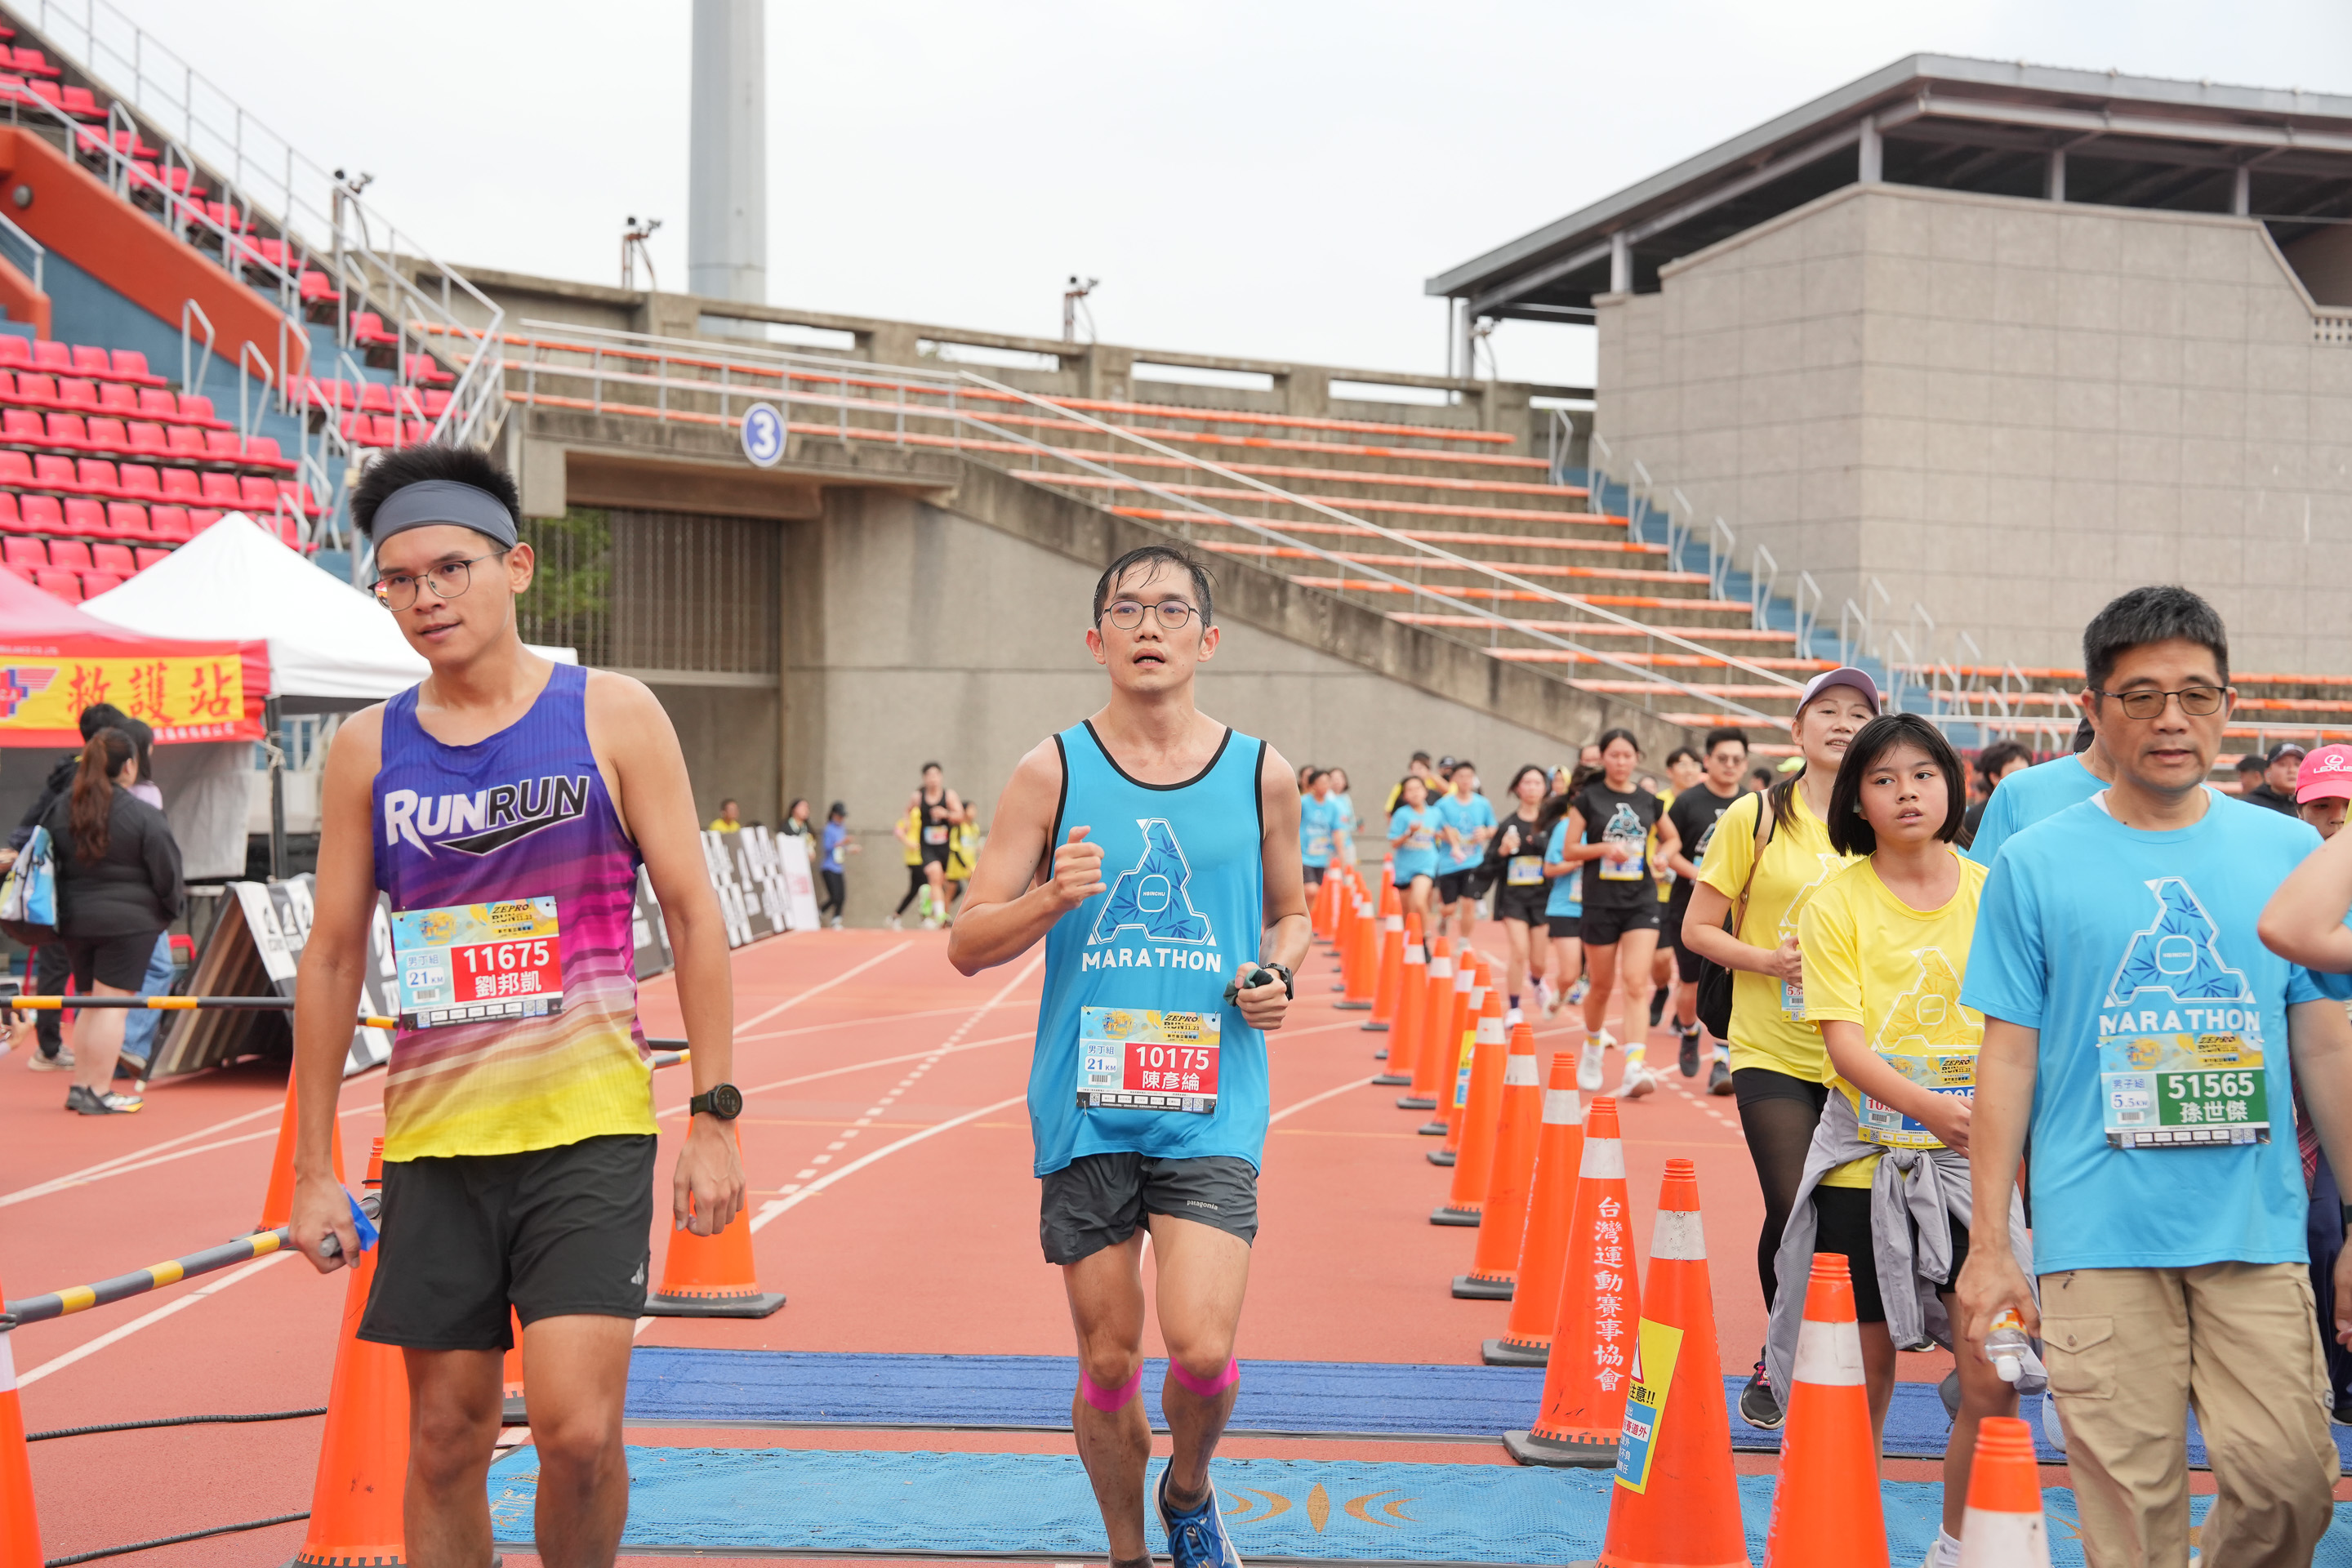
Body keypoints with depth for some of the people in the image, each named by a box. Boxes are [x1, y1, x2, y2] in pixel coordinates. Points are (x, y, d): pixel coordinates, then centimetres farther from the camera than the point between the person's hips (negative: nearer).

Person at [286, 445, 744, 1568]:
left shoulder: (612, 717, 0)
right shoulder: (366, 749, 6)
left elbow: (692, 916, 1)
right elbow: (332, 956, 11)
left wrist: (713, 1117, -4)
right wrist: (312, 1166, 9)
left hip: (589, 1133, -3)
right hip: (433, 1141, 3)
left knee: (577, 1428, -13)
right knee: (446, 1441, 6)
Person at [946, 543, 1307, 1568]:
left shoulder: (1261, 775, 5)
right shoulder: (1054, 772, 1)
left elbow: (1289, 914, 21)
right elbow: (967, 946, 0)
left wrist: (1277, 972, -1)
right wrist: (1052, 897, -18)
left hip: (1211, 1109, 0)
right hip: (1086, 1105, 0)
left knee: (1202, 1345, -13)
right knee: (1108, 1358, 6)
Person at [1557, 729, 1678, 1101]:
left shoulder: (1648, 801, 8)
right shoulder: (1588, 799, 1)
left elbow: (1672, 838, 22)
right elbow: (1568, 851, 1)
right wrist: (1604, 848, -15)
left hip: (1641, 901, 1)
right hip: (1600, 901, -1)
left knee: (1637, 983, -13)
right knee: (1602, 985, 10)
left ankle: (1634, 1070, -22)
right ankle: (1592, 1048, 39)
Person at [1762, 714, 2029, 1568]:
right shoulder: (1836, 903, -3)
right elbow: (1842, 1040, -11)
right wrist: (1927, 1105, -29)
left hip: (1972, 1160, 1)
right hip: (1863, 1159, -1)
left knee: (1993, 1375, -5)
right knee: (1864, 1368, 6)